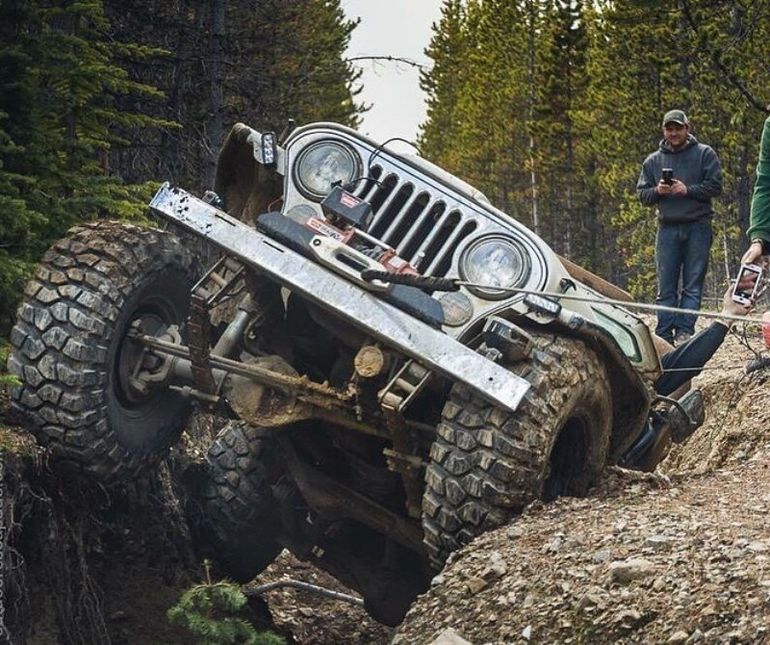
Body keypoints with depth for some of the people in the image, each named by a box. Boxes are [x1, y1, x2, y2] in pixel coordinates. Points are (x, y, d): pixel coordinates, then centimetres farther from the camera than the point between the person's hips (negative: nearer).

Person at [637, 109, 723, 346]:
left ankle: (685, 332, -3)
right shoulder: (653, 161, 13)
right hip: (667, 228, 2)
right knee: (666, 288, 1)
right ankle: (664, 336, 1)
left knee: (693, 285, -3)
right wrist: (657, 191, -8)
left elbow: (715, 186, -3)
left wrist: (688, 190, -14)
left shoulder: (705, 154, 4)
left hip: (698, 227, -2)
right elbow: (641, 194, 12)